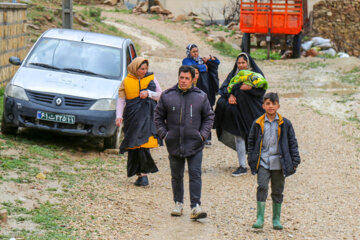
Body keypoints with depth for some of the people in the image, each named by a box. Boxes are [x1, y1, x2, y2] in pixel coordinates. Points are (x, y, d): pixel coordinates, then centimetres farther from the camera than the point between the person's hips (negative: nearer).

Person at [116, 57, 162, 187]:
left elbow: (160, 95, 10)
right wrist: (119, 115, -3)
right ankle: (140, 174, 9)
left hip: (147, 117, -1)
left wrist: (149, 93, -8)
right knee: (134, 147, 0)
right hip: (132, 117, 2)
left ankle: (143, 173, -10)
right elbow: (121, 99, 9)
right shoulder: (126, 81, 7)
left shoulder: (151, 78, 8)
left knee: (143, 144, -15)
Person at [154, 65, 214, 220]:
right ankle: (178, 204, 25)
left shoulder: (201, 97, 1)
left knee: (195, 175, -8)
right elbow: (159, 116, 10)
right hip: (174, 144, 1)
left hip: (195, 144, -1)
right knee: (176, 176, 11)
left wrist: (203, 134, -2)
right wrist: (164, 133, -1)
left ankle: (195, 207, -10)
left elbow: (209, 116, 10)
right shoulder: (167, 96, 2)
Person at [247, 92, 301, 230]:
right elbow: (251, 142, 11)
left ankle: (276, 219, 17)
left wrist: (295, 161, 3)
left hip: (279, 163, 1)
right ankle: (260, 218, -8)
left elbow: (292, 142, 6)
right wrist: (251, 159, 7)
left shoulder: (285, 124, 1)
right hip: (263, 162, 0)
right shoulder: (258, 124, 2)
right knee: (262, 187, -13)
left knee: (277, 191, 7)